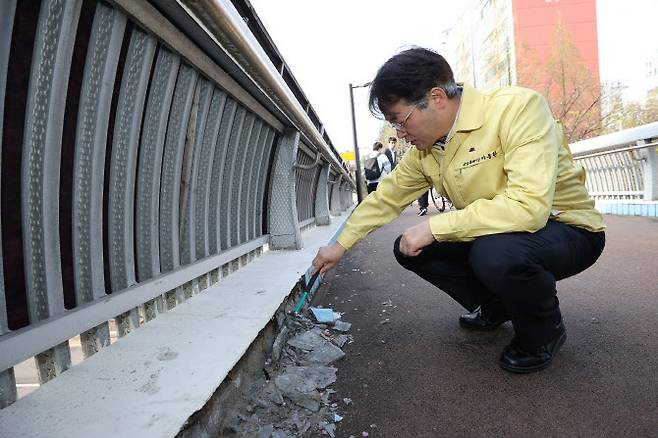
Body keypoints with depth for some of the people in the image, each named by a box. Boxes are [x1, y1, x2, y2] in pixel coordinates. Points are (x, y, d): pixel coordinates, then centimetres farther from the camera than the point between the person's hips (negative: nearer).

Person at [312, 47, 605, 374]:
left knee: (494, 253, -38)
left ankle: (544, 330, -4)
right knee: (408, 247, 0)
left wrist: (434, 227, -32)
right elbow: (386, 197, 7)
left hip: (566, 229, -7)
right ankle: (496, 307, 18)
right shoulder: (424, 150, -4)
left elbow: (529, 205, -37)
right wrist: (340, 245, 7)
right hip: (492, 234, 7)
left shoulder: (518, 107, -27)